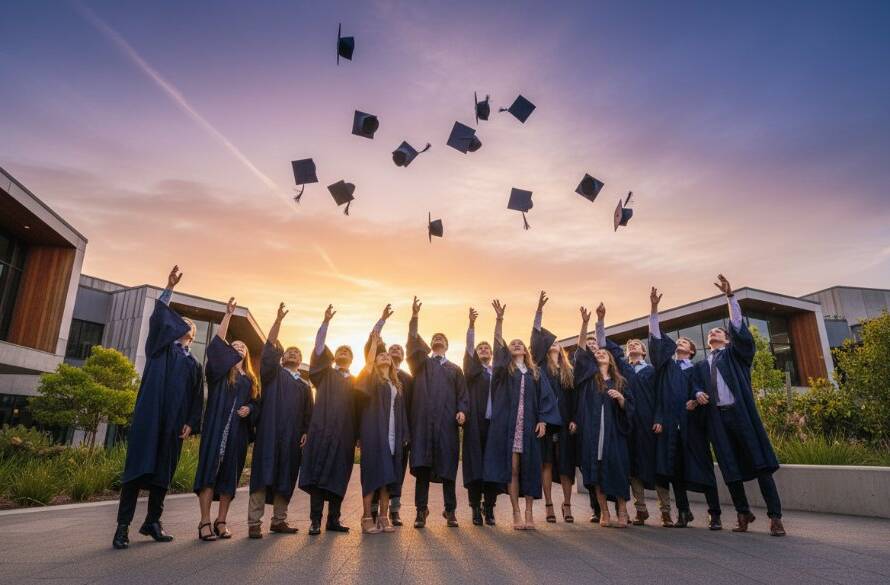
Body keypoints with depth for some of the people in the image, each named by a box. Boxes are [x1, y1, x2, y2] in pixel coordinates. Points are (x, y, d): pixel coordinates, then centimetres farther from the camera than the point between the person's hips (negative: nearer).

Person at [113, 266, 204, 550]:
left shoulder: (195, 366, 19)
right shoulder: (160, 346, 12)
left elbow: (197, 398, 14)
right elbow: (158, 319, -4)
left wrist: (191, 423, 1)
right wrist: (169, 288, -13)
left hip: (173, 422, 3)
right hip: (149, 416, -3)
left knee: (164, 471, 5)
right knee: (138, 466, -7)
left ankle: (152, 522, 16)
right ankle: (123, 526, -4)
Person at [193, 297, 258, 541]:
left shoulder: (251, 379, 18)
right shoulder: (220, 369, 8)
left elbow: (255, 402, 17)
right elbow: (217, 344, -6)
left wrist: (248, 409, -7)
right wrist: (228, 314, -9)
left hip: (239, 430, 4)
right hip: (217, 426, -3)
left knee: (231, 473, 4)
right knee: (210, 468, -9)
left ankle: (221, 521, 11)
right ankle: (204, 522, -5)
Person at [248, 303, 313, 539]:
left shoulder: (304, 384, 19)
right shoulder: (273, 372, 11)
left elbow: (308, 413, 17)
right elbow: (269, 348, -4)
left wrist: (306, 432, 2)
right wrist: (278, 320, -12)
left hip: (293, 435, 3)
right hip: (269, 431, -3)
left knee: (286, 476, 5)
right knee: (264, 473, -7)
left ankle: (279, 520, 13)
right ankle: (254, 522, -4)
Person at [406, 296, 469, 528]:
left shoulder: (455, 369, 20)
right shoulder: (421, 363, 17)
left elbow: (463, 394, 13)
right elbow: (413, 343, 0)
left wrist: (462, 411, -7)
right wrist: (414, 317, -10)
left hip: (447, 421, 1)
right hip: (423, 419, -1)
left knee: (448, 466, 2)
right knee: (422, 465, -2)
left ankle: (450, 511, 12)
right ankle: (421, 511, 6)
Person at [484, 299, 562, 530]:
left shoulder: (535, 372, 14)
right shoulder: (504, 368, 9)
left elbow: (546, 397, 9)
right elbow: (498, 346, -6)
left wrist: (543, 420, -5)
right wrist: (499, 320, -17)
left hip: (529, 424, 2)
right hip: (508, 424, -1)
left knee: (529, 468, 3)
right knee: (511, 468, -1)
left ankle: (529, 512, 12)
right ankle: (516, 513, 6)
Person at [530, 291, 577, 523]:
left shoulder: (568, 369, 15)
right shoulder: (541, 366, 6)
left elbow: (574, 397, 11)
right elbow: (536, 339, -5)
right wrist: (539, 310, -13)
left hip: (565, 420, 3)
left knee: (566, 461, 5)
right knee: (546, 461, 1)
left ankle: (567, 504, 13)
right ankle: (549, 504, 7)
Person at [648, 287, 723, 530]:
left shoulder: (695, 370, 11)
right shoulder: (666, 365, 14)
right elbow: (656, 339, 5)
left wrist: (697, 399, -28)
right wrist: (654, 309, -3)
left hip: (691, 422, -2)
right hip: (669, 421, 2)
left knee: (702, 466, -2)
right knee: (674, 467, 3)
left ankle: (714, 514, 6)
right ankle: (683, 511, 12)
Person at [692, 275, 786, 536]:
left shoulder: (734, 353, 11)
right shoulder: (702, 364, 20)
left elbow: (738, 325, -4)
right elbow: (696, 387, 17)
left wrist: (729, 295, -12)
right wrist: (698, 395, -8)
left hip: (740, 413, -3)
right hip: (717, 417, 4)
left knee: (759, 463, -4)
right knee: (730, 468, 4)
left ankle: (775, 517, 0)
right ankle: (743, 514, 16)